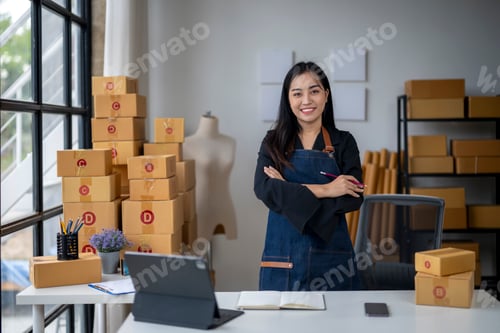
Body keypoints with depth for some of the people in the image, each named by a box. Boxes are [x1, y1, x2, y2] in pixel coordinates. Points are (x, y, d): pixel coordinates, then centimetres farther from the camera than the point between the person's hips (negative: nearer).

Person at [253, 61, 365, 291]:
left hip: (331, 256, 0)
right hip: (283, 256, 0)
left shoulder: (343, 142, 4)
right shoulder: (274, 142, 5)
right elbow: (264, 189, -11)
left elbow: (354, 198, -8)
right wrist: (324, 190, -18)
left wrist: (288, 189, -12)